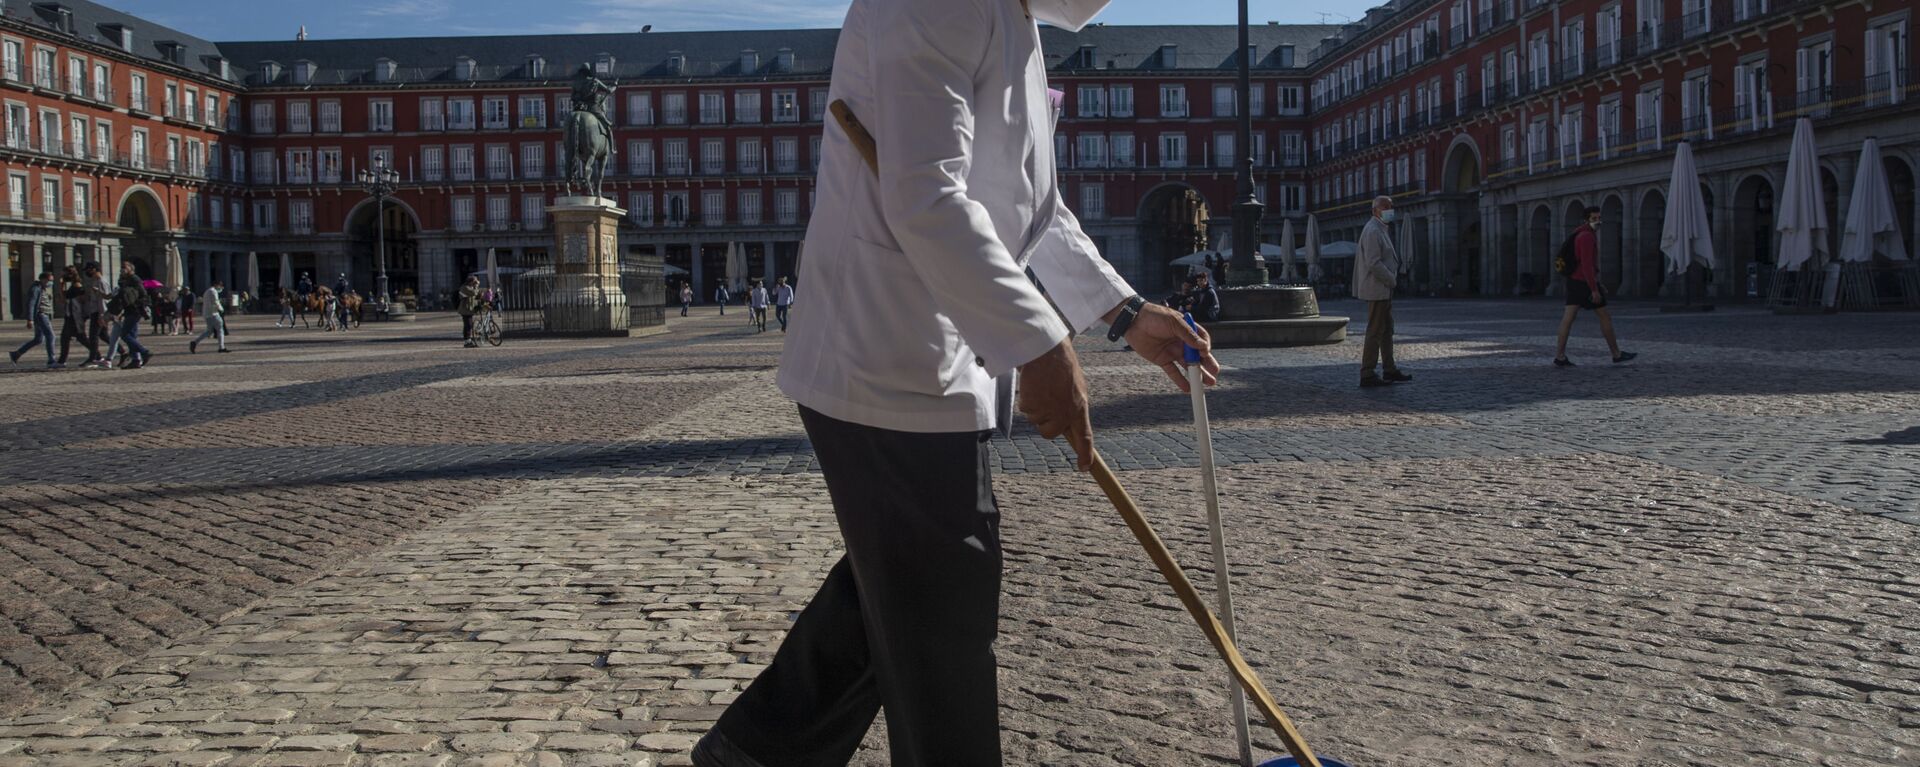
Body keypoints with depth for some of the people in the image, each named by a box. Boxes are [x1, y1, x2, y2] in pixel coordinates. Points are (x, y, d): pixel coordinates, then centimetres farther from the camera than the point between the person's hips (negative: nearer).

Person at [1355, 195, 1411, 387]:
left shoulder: (1381, 230, 17)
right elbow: (1373, 263, -23)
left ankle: (1389, 371, 21)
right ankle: (1367, 375, -5)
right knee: (1375, 332, -8)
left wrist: (1392, 278, 14)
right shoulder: (1373, 231, -17)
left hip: (1384, 289, 11)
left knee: (1387, 330, 15)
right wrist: (1392, 279, -15)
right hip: (1377, 289, -11)